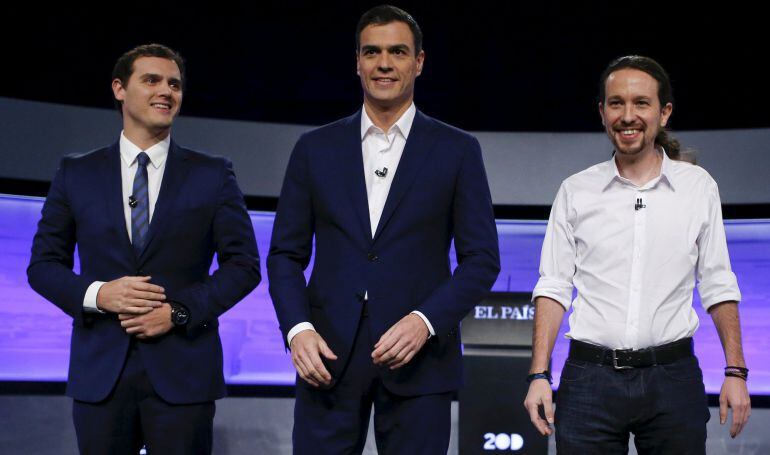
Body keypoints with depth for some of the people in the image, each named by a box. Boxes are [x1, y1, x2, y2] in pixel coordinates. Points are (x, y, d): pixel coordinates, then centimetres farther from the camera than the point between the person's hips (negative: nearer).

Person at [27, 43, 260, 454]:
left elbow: (243, 264, 3)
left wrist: (179, 311, -10)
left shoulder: (213, 174, 5)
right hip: (100, 372, 1)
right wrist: (97, 294, -11)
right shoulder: (76, 173, 8)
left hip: (183, 370, -1)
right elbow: (43, 264, 9)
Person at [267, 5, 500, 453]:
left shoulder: (457, 150, 5)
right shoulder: (315, 148, 9)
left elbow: (482, 259, 2)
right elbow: (286, 254, 9)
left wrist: (426, 321, -13)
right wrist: (297, 328, -8)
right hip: (328, 356, 1)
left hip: (419, 360, -1)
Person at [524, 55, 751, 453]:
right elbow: (554, 287, 5)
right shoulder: (575, 192, 5)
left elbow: (718, 286, 9)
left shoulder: (698, 186, 6)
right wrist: (539, 376, -4)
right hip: (590, 378, 0)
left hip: (672, 376, 0)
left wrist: (735, 373, 2)